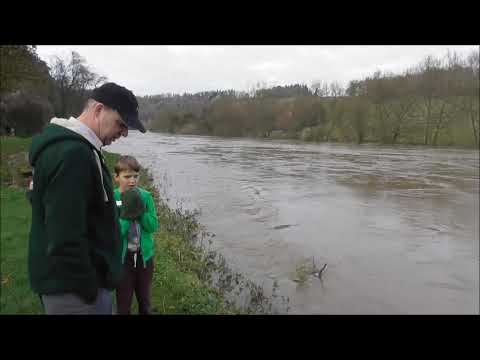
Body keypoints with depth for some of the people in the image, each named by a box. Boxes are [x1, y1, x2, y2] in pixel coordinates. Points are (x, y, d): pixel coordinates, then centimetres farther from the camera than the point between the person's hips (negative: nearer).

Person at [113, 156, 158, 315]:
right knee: (123, 303, 14)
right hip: (122, 257, -2)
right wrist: (126, 214, -28)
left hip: (144, 255, 2)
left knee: (145, 300, 20)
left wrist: (140, 211, -23)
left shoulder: (145, 196, -6)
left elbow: (153, 226, -9)